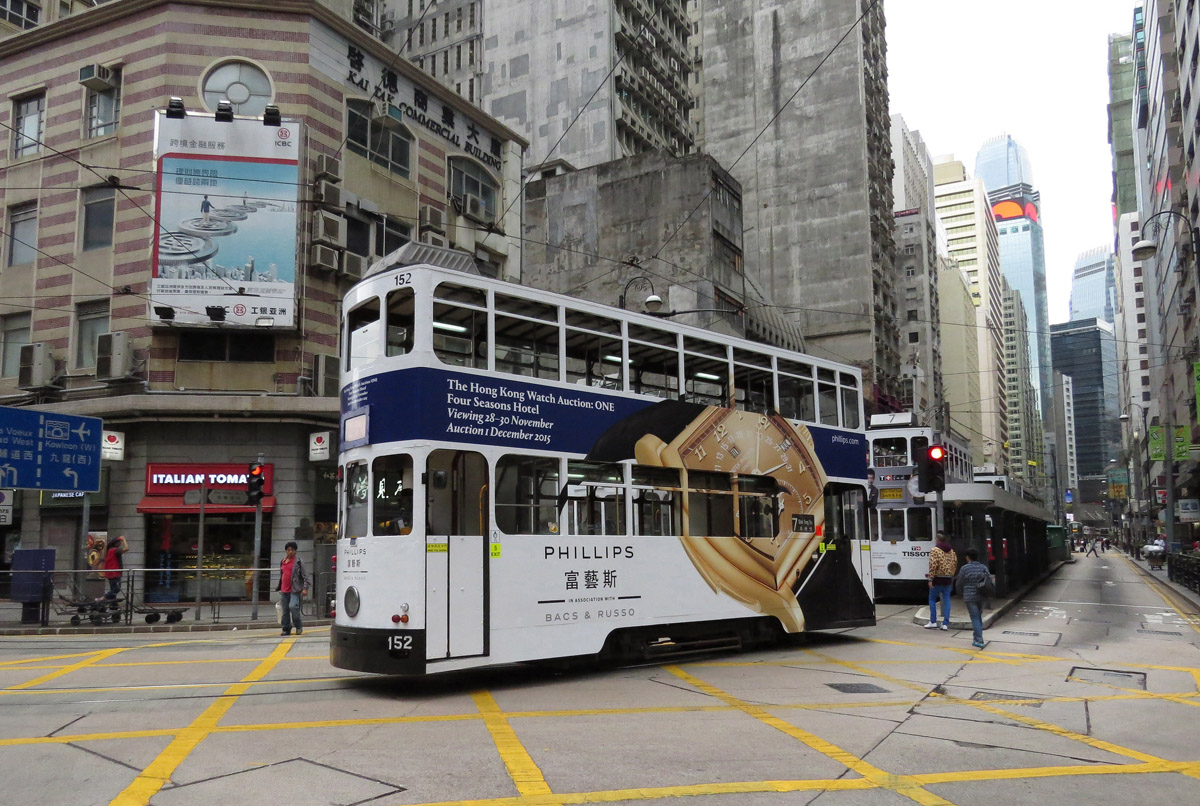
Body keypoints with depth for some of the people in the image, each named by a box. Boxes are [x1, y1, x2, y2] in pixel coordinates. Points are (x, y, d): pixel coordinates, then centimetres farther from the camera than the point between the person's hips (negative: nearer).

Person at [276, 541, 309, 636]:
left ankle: (299, 626, -6)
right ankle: (286, 629, 17)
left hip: (294, 590, -6)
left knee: (293, 606, -22)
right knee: (285, 610, 8)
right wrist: (279, 589, 23)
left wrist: (305, 588, -14)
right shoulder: (282, 562, 14)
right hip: (284, 590, 6)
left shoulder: (298, 561, -3)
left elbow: (305, 575, -5)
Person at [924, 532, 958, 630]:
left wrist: (931, 579, -15)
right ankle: (945, 624, 6)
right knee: (946, 600, 7)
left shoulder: (935, 550, -11)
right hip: (948, 579, 5)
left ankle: (933, 622, 6)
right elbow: (955, 564, 12)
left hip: (938, 579, -5)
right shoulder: (951, 551, 9)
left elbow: (933, 565, -17)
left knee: (932, 599, 8)